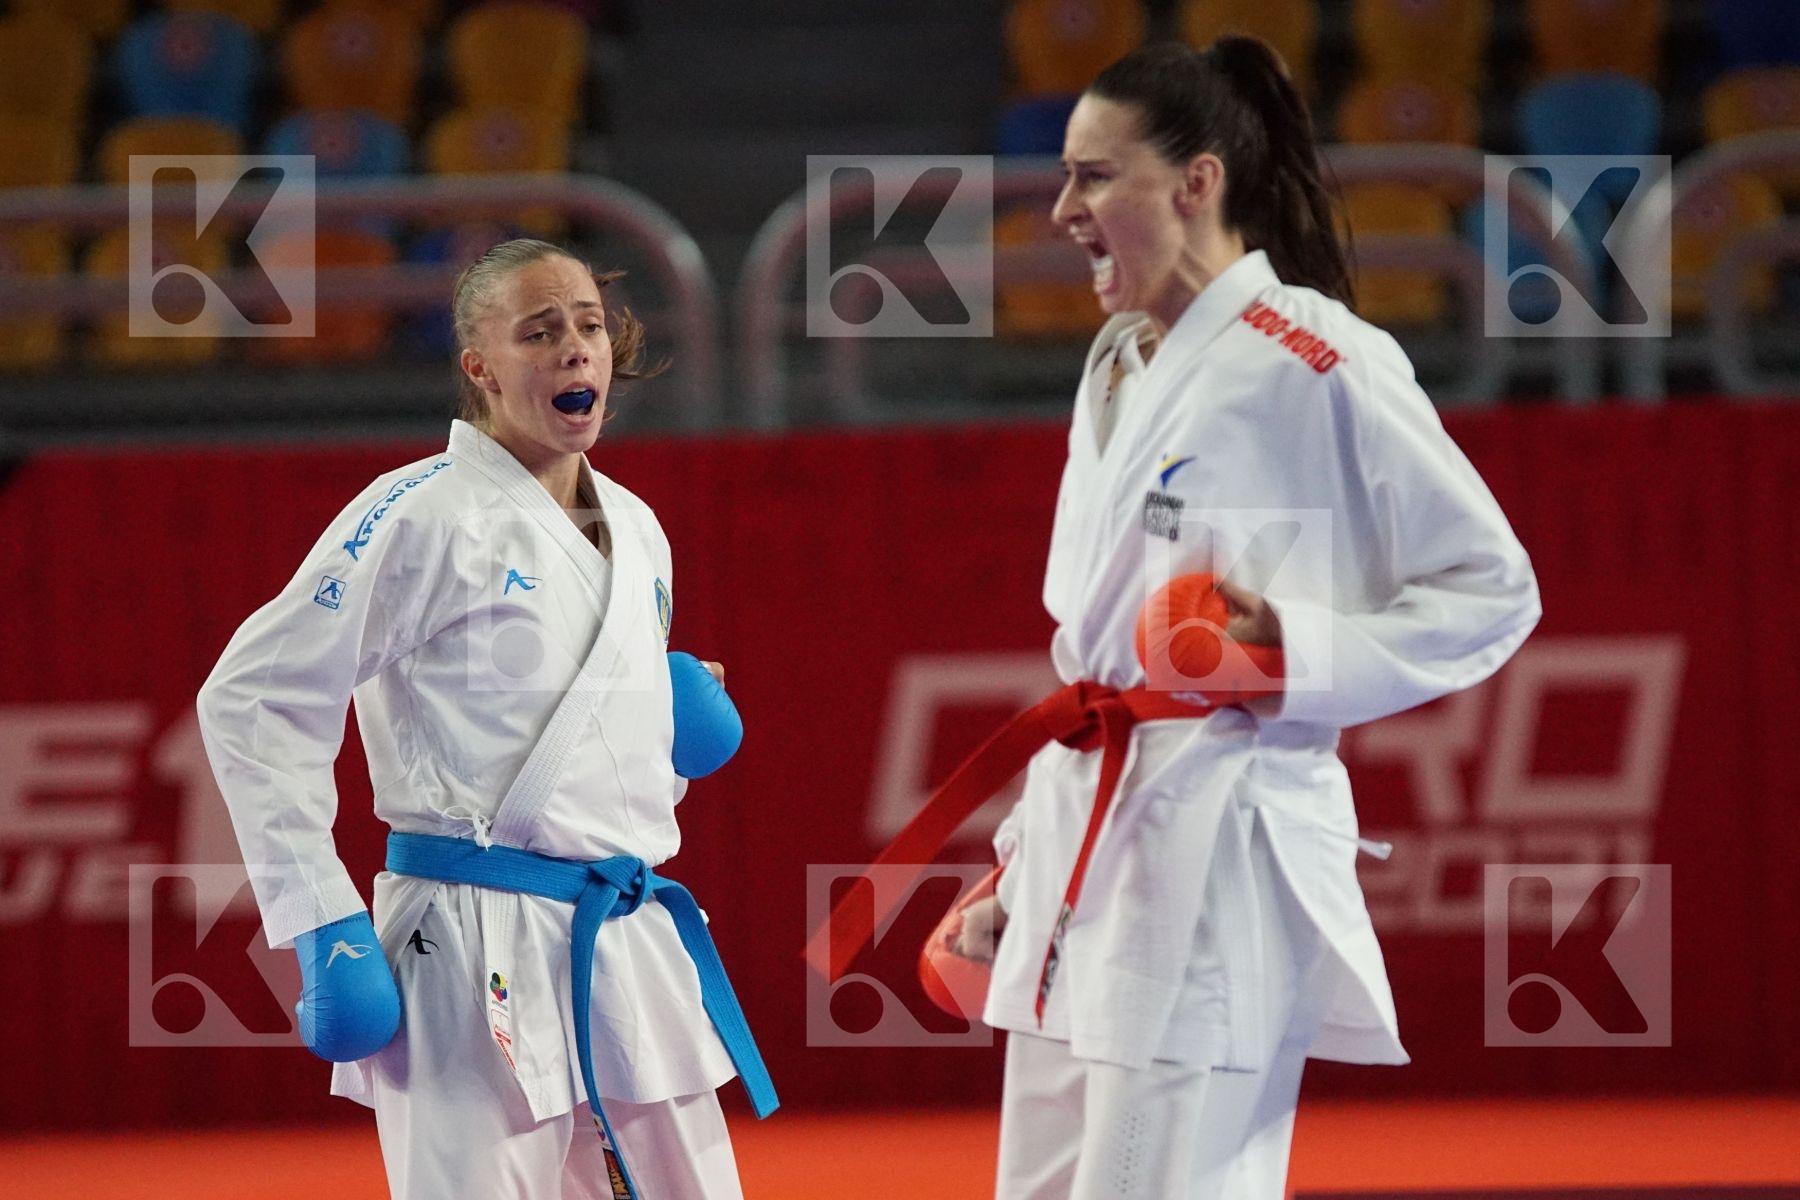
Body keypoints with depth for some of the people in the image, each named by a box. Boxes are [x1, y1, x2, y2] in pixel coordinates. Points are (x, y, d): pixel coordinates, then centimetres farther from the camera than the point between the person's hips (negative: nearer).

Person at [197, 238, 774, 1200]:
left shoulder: (634, 529, 15)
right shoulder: (423, 516, -8)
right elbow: (254, 699, -11)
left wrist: (687, 734, 7)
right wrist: (323, 921, -14)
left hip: (630, 955, 7)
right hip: (478, 963, -7)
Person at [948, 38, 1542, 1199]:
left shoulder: (1319, 365, -12)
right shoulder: (1122, 369, 14)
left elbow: (1491, 590, -9)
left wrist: (1303, 654, -22)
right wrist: (1027, 857, 20)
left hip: (1218, 856, -9)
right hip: (1086, 846, 9)